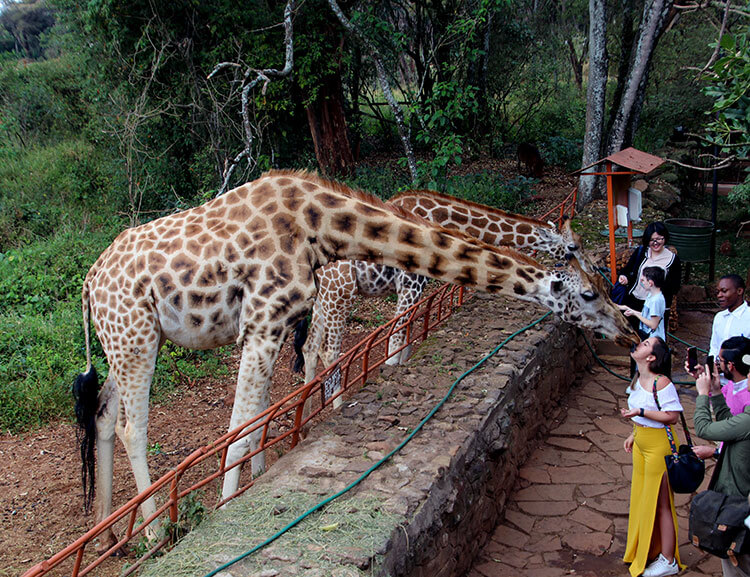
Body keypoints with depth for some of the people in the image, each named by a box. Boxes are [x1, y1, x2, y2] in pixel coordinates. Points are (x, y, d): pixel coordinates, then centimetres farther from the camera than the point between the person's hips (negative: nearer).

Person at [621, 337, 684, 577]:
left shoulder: (662, 383, -24)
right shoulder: (640, 378, 3)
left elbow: (672, 416, -22)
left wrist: (640, 412, -27)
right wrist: (634, 434, 16)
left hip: (658, 445, -9)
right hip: (642, 443, 9)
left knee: (660, 503, 3)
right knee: (643, 498, 20)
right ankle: (645, 550, 37)